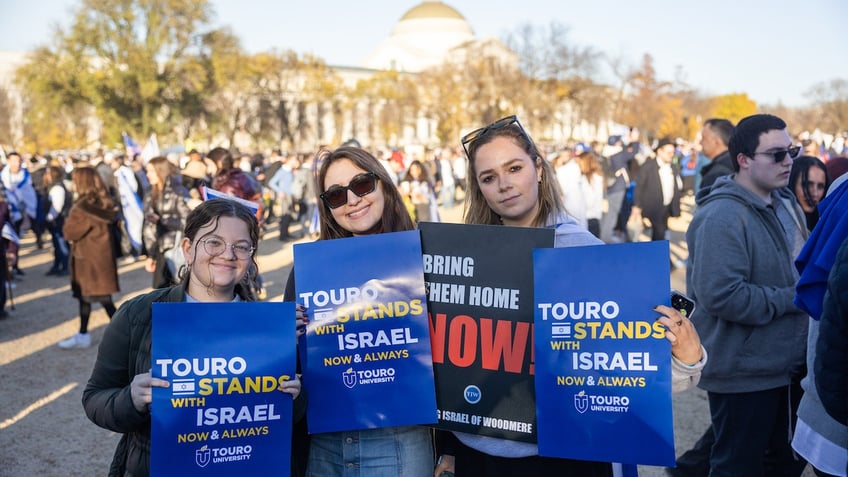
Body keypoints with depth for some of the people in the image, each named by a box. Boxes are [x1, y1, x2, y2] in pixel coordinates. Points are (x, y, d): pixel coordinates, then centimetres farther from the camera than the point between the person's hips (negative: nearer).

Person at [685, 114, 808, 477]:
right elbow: (721, 295, -30)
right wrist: (792, 299, -20)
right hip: (745, 373, -9)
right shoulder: (722, 217, -21)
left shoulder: (785, 203, 9)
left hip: (788, 364, 9)